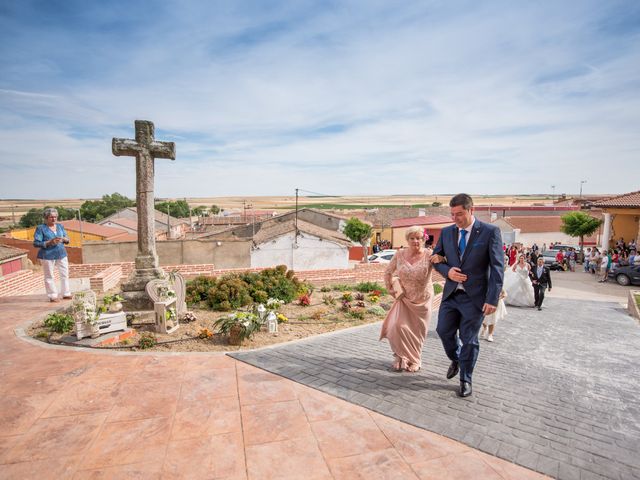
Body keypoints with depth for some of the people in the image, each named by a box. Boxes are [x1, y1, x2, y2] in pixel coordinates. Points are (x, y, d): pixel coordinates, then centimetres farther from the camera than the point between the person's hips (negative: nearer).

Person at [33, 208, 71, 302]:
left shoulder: (60, 226, 10)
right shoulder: (40, 228, -5)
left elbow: (67, 239, 12)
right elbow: (36, 243, -9)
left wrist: (63, 239, -11)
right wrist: (49, 242, -21)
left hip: (62, 254, 5)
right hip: (48, 256, -5)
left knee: (65, 274, 7)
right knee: (49, 276, 2)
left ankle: (66, 294, 17)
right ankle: (53, 296, 10)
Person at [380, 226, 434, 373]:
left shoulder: (429, 255, -16)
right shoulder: (400, 254, -9)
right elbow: (388, 272, 4)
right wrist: (392, 289, 1)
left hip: (422, 299, -1)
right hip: (404, 298, 1)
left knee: (417, 331, 11)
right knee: (399, 326, -8)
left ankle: (414, 360, 34)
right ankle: (401, 357, 17)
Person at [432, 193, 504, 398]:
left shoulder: (490, 232, -9)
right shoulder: (446, 232, 4)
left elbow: (497, 267, -11)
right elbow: (436, 258, 13)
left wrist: (492, 299, -17)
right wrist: (447, 271, -9)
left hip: (475, 296, -4)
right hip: (451, 294, 4)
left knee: (469, 340, 6)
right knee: (444, 331, 11)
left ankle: (465, 380, 26)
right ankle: (456, 359, 42)